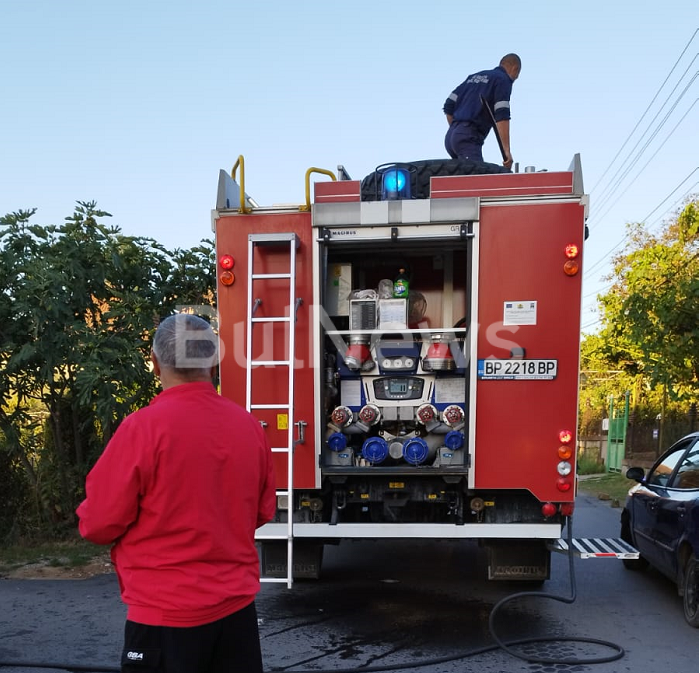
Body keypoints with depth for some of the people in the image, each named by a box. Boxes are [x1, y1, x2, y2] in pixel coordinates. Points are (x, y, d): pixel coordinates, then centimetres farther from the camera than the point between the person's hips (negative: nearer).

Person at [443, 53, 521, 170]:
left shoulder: (475, 76, 26)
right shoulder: (503, 79, 3)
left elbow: (449, 106, 22)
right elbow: (502, 116, -11)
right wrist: (506, 150, -14)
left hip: (449, 136, 8)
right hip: (468, 138, -8)